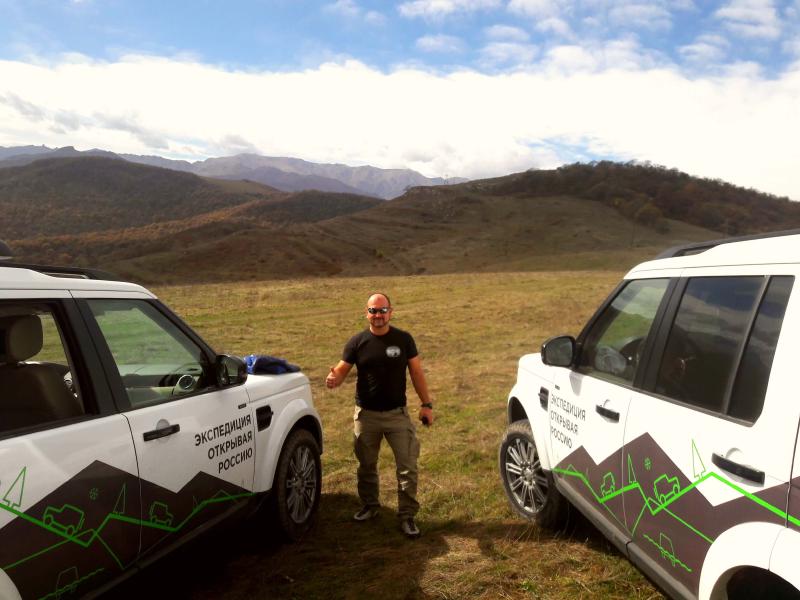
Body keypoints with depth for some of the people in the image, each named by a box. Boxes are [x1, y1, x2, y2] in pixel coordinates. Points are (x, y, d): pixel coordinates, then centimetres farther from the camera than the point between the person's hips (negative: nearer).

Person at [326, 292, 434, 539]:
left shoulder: (403, 339, -3)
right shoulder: (357, 342, -4)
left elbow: (416, 372, 1)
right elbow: (341, 370, -4)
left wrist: (426, 403, -2)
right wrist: (333, 379, -28)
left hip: (398, 414, -1)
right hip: (366, 414, 1)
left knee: (407, 467, -2)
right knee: (366, 466, 16)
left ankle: (407, 516, 11)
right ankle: (369, 506, 37)